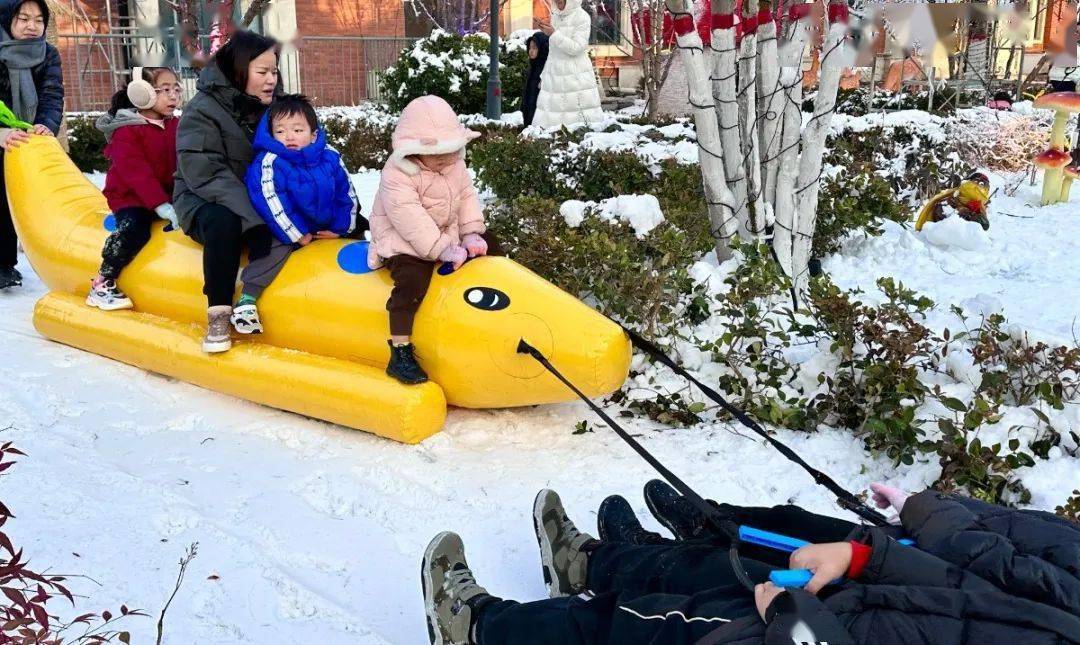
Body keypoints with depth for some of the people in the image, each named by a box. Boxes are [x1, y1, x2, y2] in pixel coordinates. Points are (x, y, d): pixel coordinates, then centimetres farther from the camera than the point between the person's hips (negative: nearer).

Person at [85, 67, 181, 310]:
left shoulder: (176, 125, 11)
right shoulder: (127, 131, -10)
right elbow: (136, 173, -19)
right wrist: (161, 205, -27)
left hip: (166, 195, 7)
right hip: (131, 198, -7)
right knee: (134, 230, -28)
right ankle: (102, 285, -18)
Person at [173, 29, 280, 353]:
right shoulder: (202, 111, -14)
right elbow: (207, 175, -24)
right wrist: (256, 215, -35)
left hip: (260, 203, 4)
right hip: (206, 202, -4)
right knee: (223, 220, -37)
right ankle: (219, 313, -30)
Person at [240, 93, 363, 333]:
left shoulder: (330, 157, -4)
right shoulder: (269, 163, -17)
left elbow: (346, 192, 5)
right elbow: (271, 205, -20)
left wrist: (342, 227, 0)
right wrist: (297, 235, -20)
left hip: (326, 225, 6)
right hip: (289, 228, -5)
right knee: (278, 247, -31)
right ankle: (247, 297, -33)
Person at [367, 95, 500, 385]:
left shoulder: (455, 165, 1)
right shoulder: (397, 177, -24)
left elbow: (467, 197, 7)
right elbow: (411, 222, -30)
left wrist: (472, 233, -8)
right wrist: (443, 250, -33)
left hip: (449, 233, 8)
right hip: (405, 244, -8)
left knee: (488, 245, 12)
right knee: (412, 281, -32)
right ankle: (400, 353, -31)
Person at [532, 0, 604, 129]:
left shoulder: (582, 17, -7)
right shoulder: (555, 15, 12)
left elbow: (576, 48, -16)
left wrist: (554, 33, -20)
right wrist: (544, 75, 18)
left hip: (576, 75, -6)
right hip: (554, 73, 6)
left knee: (580, 118, -8)